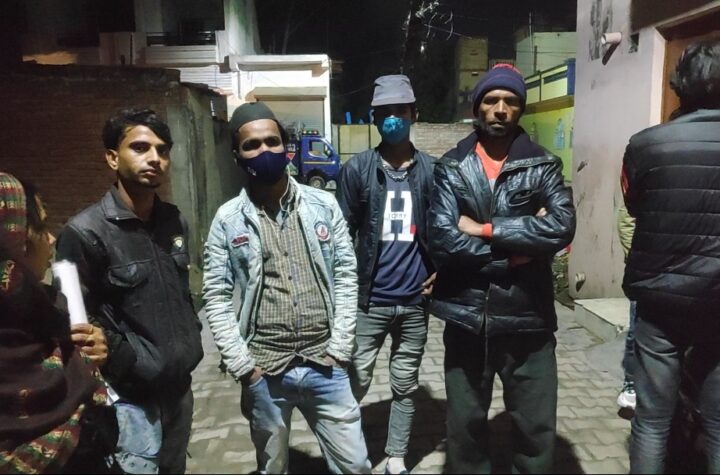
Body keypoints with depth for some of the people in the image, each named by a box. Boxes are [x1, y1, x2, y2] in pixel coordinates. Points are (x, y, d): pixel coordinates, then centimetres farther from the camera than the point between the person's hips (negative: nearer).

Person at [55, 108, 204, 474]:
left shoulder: (174, 222, 5)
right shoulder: (85, 232, -16)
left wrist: (192, 342, 8)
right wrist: (134, 364, -16)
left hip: (179, 386, 6)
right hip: (131, 396, -6)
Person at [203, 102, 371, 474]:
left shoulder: (323, 205, 0)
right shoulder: (227, 220, -2)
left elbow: (346, 276, 0)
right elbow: (216, 298, -2)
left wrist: (339, 347, -4)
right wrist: (242, 365, -6)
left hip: (324, 365, 1)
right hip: (263, 371, 0)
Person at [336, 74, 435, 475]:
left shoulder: (431, 170, 3)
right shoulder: (357, 169, -1)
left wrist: (442, 271, -3)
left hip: (415, 301, 2)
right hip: (369, 300, -1)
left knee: (405, 386, 14)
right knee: (356, 382, 6)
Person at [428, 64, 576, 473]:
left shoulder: (544, 165, 2)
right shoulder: (451, 168, 0)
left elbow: (563, 226, -17)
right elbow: (443, 240, -14)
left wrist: (485, 230, -16)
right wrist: (521, 243, -14)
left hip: (528, 318, 0)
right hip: (466, 319, 0)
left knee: (537, 430, 14)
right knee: (466, 427, 17)